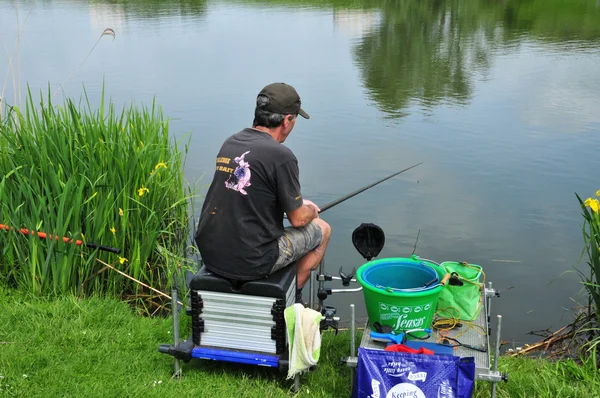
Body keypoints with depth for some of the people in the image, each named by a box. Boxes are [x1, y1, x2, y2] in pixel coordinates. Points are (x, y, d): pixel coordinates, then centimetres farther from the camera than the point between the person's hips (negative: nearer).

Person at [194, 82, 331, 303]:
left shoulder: (229, 143, 5)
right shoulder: (280, 156, -17)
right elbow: (298, 219, -9)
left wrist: (299, 203, 24)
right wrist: (312, 210, 15)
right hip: (251, 263, -7)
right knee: (322, 229, 15)